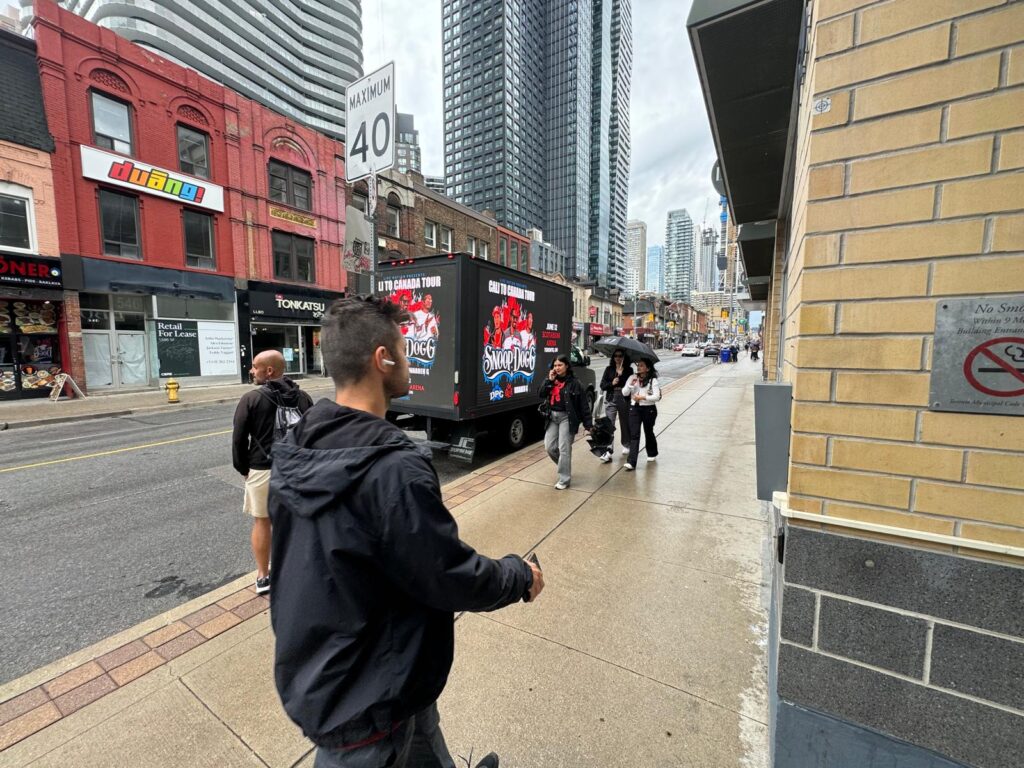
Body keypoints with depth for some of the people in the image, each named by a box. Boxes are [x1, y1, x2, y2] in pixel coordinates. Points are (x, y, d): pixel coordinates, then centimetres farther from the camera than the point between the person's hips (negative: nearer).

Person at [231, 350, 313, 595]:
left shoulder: (251, 398, -10)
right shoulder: (303, 397, 1)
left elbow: (239, 438, -6)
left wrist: (243, 469, 8)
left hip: (262, 470, -3)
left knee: (261, 522, 13)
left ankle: (263, 577, 24)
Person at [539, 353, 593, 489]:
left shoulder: (574, 382, -7)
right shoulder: (551, 381, 10)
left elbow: (583, 404, -7)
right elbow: (541, 396, 1)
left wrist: (588, 424, -10)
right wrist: (549, 380, -9)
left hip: (566, 418, -6)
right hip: (552, 417, 6)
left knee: (564, 449, -5)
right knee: (549, 447, 5)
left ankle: (564, 479, 8)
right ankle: (564, 466, 32)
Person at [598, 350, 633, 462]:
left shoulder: (628, 370, 3)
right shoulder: (609, 369, 4)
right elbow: (602, 385, 0)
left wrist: (621, 374, -13)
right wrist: (612, 383, -15)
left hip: (624, 400, 1)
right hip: (611, 399, 0)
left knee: (625, 423, 15)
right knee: (609, 424, -10)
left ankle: (626, 446, 37)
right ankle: (608, 452, -11)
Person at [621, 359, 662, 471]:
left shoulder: (653, 380, -7)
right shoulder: (633, 378, 4)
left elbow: (657, 397, -14)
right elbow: (624, 393, 0)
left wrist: (643, 397, -23)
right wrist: (630, 385, -17)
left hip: (649, 410, -2)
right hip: (634, 408, 2)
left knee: (648, 432, 16)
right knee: (634, 435, -5)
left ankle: (652, 454, 42)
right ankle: (631, 462, -8)